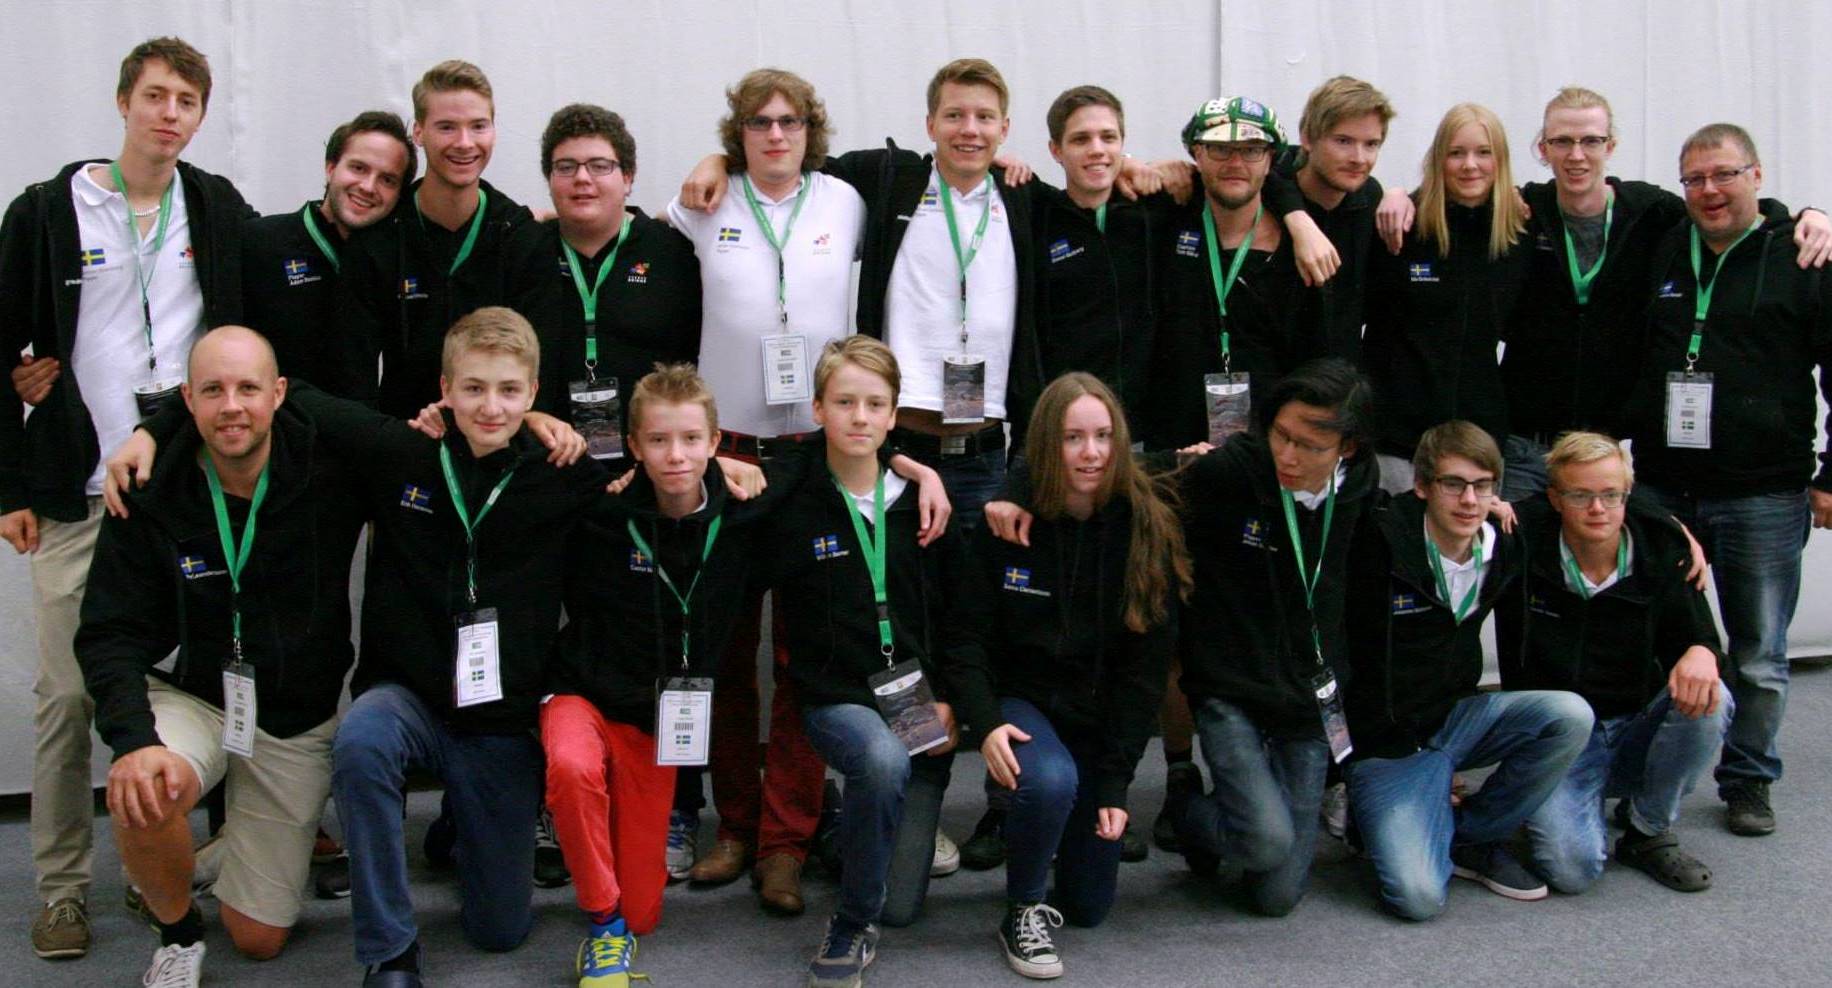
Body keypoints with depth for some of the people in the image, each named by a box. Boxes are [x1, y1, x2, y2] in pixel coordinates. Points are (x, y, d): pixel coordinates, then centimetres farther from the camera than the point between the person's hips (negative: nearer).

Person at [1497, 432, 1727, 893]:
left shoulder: (1662, 550, -6)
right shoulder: (1523, 546, -12)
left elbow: (1695, 634, -1)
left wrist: (1701, 653, -26)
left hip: (1637, 731, 3)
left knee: (1708, 702, -29)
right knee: (1572, 867, -26)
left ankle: (1648, 830, -3)